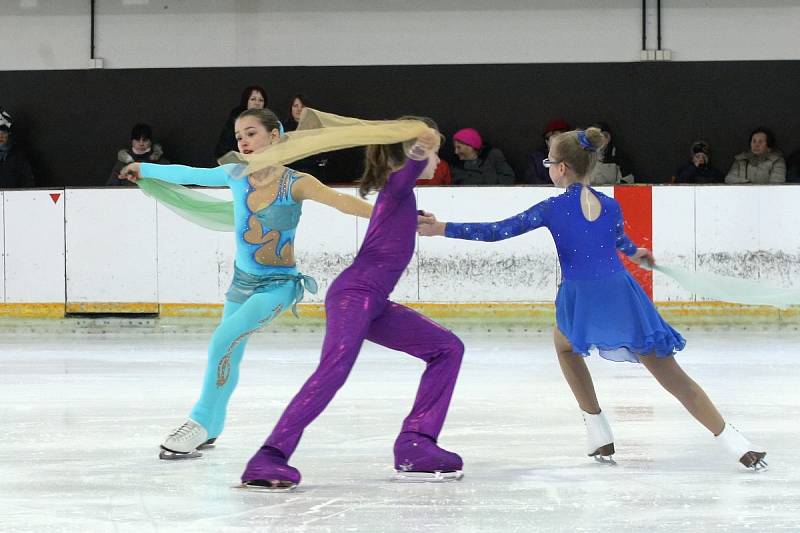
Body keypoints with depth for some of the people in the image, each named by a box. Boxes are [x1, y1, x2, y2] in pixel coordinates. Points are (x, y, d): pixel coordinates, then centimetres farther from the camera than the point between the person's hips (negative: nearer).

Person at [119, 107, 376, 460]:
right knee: (228, 356, 16)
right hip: (242, 280, 6)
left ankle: (200, 422, -9)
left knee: (224, 340, -21)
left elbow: (342, 201, -30)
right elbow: (189, 175, 10)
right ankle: (210, 428, 34)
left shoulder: (295, 184, -18)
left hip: (278, 285, -5)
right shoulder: (236, 175, -4)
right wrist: (144, 169, 22)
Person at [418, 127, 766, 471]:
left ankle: (600, 434, 27)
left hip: (580, 301, -2)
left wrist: (441, 229, 3)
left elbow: (497, 232, -3)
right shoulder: (611, 206, 9)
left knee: (564, 344, 33)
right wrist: (636, 253, 54)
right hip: (623, 294, 3)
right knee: (672, 375, 5)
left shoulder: (553, 209, -1)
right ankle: (738, 446, -2)